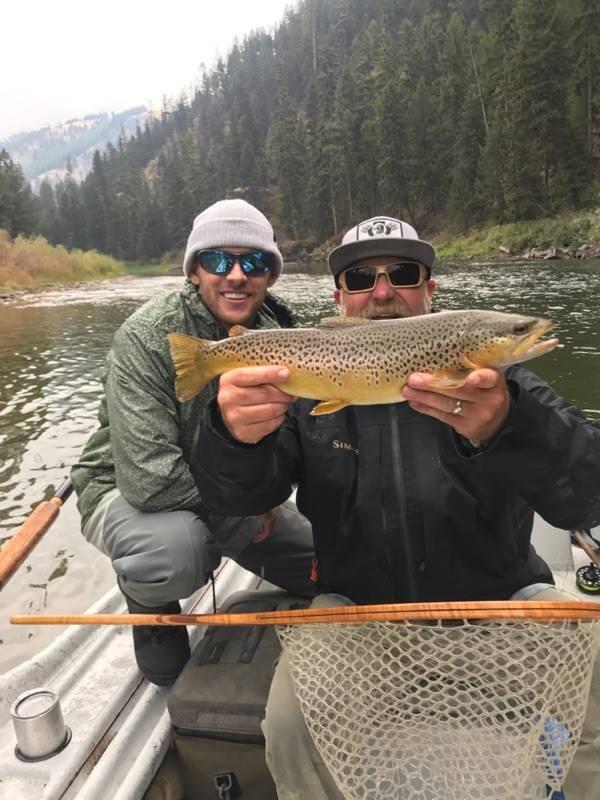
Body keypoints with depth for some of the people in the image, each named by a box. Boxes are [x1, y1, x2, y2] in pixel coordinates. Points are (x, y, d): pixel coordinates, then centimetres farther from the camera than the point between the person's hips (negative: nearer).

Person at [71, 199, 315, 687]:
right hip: (128, 493, -5)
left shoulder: (277, 330, -7)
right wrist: (246, 506, -21)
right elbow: (150, 480, -33)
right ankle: (149, 602, 1)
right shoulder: (146, 338, -26)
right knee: (176, 550, -38)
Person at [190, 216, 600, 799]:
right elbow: (241, 496, -10)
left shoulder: (493, 376, -6)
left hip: (500, 598, 1)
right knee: (291, 725, -22)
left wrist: (507, 426, -41)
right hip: (355, 605, 0)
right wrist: (235, 436, -35)